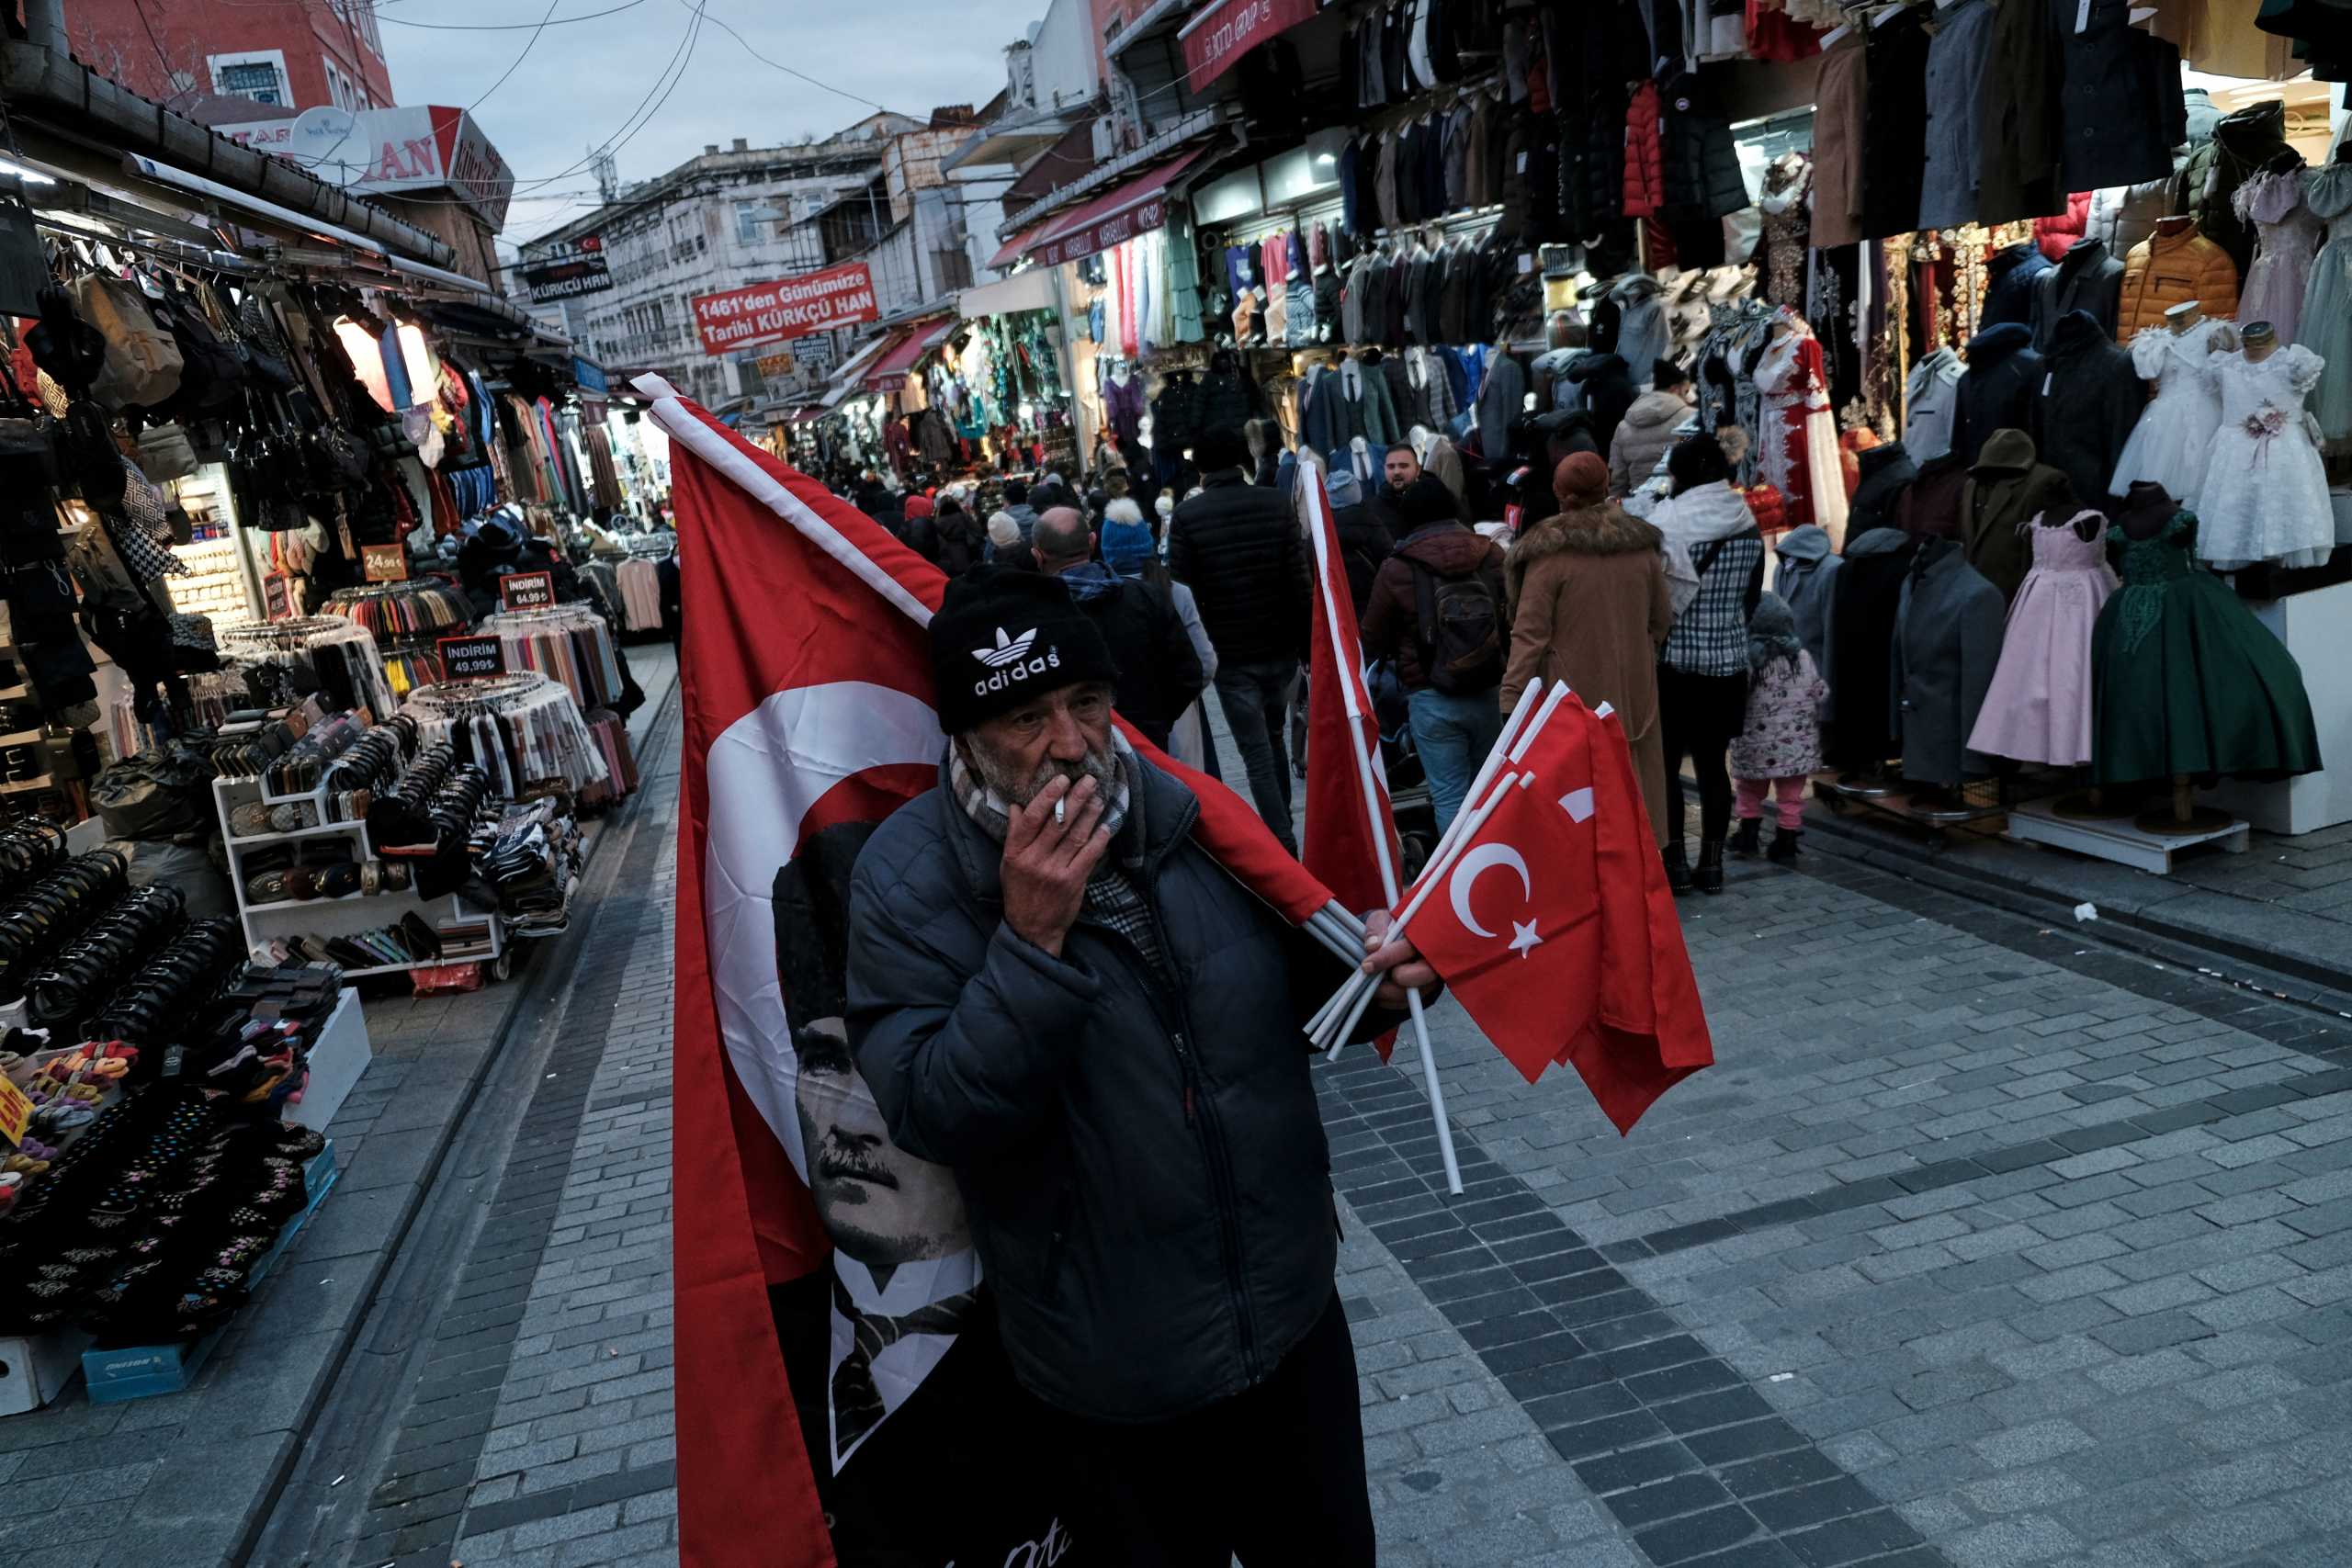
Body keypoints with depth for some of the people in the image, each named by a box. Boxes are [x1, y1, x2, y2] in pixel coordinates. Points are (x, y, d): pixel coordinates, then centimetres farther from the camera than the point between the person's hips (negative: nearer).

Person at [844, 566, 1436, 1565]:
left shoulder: (1194, 815, -5)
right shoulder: (907, 881, -15)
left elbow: (1291, 990, 10)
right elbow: (931, 1117, -23)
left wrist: (1372, 984, -11)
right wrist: (1031, 940, -31)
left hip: (1293, 1307, 4)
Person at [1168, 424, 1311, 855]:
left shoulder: (1187, 515, -8)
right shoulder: (1273, 503, -1)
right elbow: (1299, 579, -3)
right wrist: (1306, 642, 4)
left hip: (1230, 654, -3)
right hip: (1280, 646, 3)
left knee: (1257, 753, 2)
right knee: (1273, 736, 24)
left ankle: (1284, 847, -3)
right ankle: (1282, 826, 31)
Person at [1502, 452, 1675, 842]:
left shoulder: (1548, 552, -10)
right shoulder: (1642, 545, 5)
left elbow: (1530, 633, -13)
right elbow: (1662, 619, 14)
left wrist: (1511, 700, -11)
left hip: (1572, 697, -5)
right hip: (1634, 693, 5)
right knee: (1634, 795, 12)